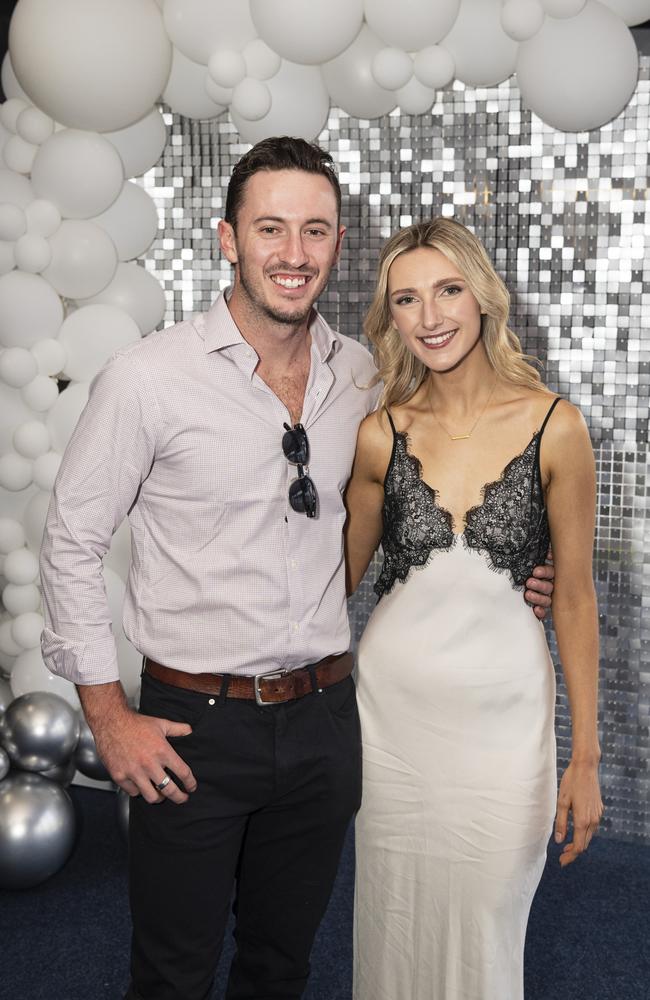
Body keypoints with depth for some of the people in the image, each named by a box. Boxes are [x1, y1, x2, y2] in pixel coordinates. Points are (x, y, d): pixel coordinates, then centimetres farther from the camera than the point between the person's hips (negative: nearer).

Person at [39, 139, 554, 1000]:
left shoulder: (363, 378, 1)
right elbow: (73, 542, -7)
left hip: (323, 716, 4)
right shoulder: (148, 379, -13)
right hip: (192, 727, -3)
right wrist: (108, 714, -8)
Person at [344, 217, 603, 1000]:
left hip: (504, 712, -1)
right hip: (393, 704, 2)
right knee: (394, 923, 15)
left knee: (485, 928, 11)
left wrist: (585, 757, -2)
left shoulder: (554, 427, -8)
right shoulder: (380, 436, -3)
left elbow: (574, 599, -3)